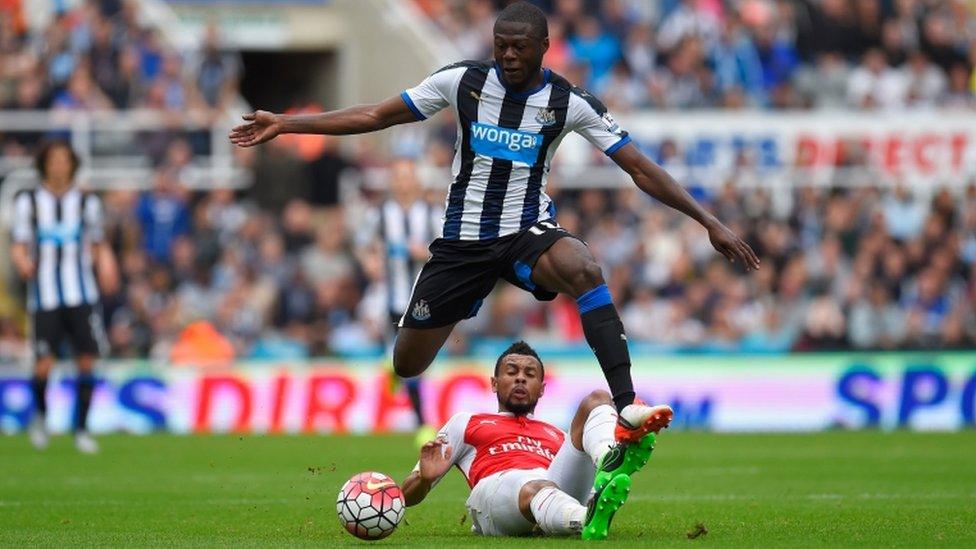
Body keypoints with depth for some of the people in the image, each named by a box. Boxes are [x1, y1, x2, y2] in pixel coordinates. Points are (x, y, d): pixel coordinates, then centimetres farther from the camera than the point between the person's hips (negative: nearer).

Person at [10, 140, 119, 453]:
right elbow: (19, 246, 5)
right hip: (44, 295, -1)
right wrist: (22, 263, -18)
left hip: (81, 295, 1)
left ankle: (81, 430, 6)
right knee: (44, 365, -10)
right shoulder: (28, 202, 6)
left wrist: (107, 269, -2)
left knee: (87, 360, -7)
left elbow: (98, 245, 18)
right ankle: (40, 414, 20)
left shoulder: (87, 203, 10)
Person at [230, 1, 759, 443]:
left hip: (528, 231, -2)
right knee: (408, 363, 3)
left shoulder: (570, 102, -8)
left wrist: (709, 221, -11)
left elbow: (640, 169, -5)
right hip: (462, 239, 2)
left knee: (582, 268, -38)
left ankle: (626, 408, -43)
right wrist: (283, 124, 1)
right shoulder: (463, 81, -5)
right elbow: (376, 115, 3)